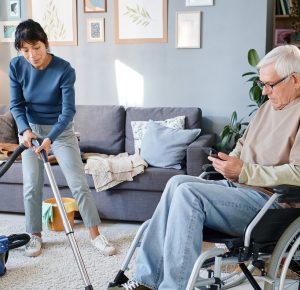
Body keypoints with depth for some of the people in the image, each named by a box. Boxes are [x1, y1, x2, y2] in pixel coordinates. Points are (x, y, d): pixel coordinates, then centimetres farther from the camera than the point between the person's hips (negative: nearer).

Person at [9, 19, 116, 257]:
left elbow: (68, 110, -24)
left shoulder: (64, 69, -23)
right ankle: (35, 235, 20)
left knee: (79, 184, -4)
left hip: (61, 130, -2)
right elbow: (16, 104, -8)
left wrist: (51, 139, -37)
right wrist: (24, 130, -27)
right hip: (30, 129, 3)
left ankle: (95, 235, 7)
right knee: (31, 186, 3)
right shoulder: (16, 66, -13)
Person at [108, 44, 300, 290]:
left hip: (270, 200, -9)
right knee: (178, 182, -11)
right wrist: (231, 161, 3)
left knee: (188, 193, -24)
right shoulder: (268, 107, 18)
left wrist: (244, 171, -20)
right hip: (237, 187, 9)